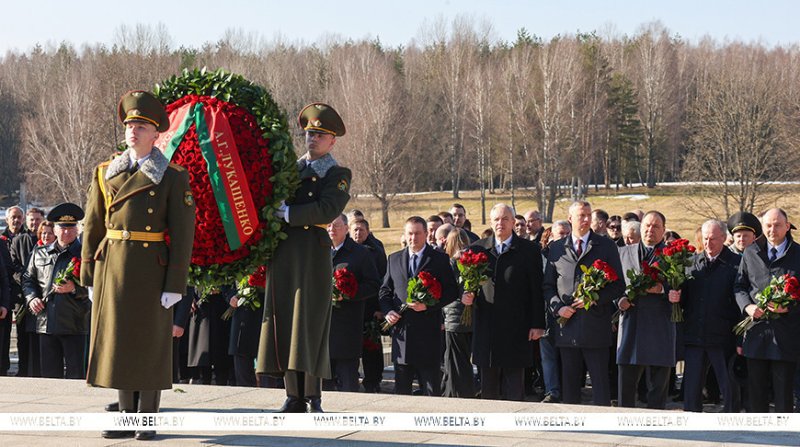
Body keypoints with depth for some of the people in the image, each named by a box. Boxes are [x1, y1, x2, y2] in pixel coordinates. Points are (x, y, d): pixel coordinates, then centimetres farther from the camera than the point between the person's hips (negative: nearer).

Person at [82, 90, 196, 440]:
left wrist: (175, 285, -11)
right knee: (116, 339, 6)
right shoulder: (105, 173, 9)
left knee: (150, 343, 1)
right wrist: (89, 277, 5)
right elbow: (93, 227, 9)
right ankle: (126, 416, 15)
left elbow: (183, 234, -6)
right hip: (112, 267, 4)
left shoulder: (173, 178, -2)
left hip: (152, 270, -4)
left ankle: (148, 419, 8)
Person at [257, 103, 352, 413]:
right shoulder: (291, 168, 19)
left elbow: (327, 210, -13)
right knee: (285, 322, 3)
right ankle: (294, 397, 7)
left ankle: (313, 398, -3)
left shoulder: (338, 175, 2)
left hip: (313, 255, -5)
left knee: (310, 323, -6)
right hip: (283, 254, 5)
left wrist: (289, 213, -13)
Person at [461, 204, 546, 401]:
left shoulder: (530, 250, 2)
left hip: (516, 329, -3)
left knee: (515, 390, -1)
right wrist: (466, 295, -7)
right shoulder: (477, 249, 10)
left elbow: (537, 289, 0)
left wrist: (538, 324, -5)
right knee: (488, 388, 8)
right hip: (486, 327, 3)